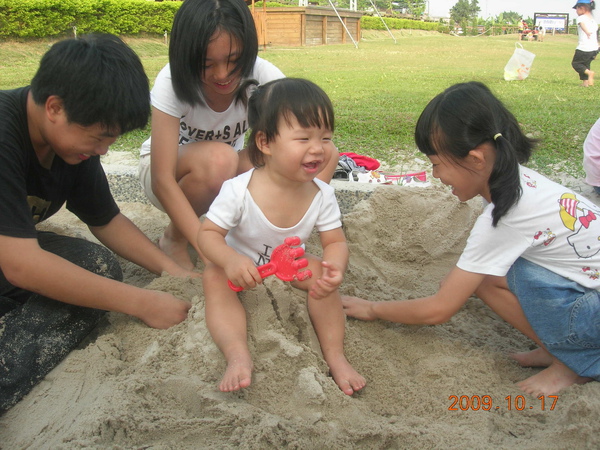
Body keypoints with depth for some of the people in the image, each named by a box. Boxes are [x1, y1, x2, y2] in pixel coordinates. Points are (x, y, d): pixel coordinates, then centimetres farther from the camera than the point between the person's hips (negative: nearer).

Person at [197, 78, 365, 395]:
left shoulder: (321, 195, -19)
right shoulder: (238, 191, -29)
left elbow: (335, 241, -13)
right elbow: (208, 233, -23)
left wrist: (335, 268, -37)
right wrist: (231, 260, -45)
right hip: (243, 269, -2)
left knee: (319, 271, -23)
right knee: (214, 277, -29)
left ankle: (335, 356, -15)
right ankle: (238, 356, -38)